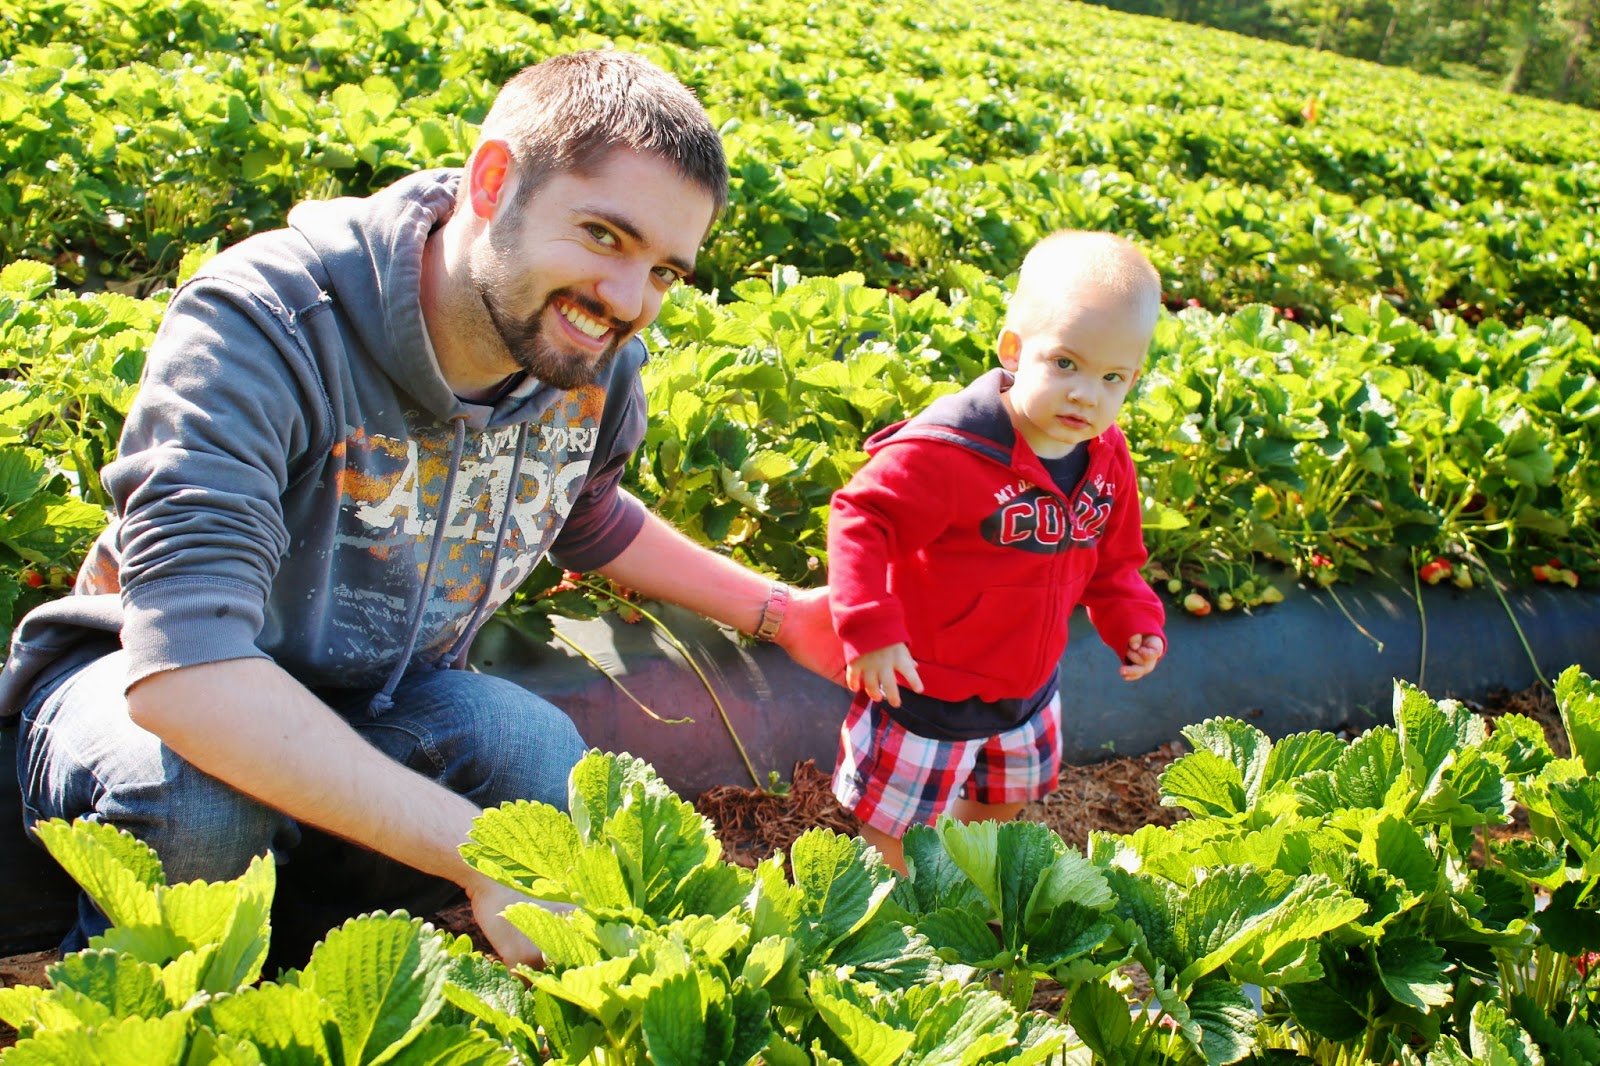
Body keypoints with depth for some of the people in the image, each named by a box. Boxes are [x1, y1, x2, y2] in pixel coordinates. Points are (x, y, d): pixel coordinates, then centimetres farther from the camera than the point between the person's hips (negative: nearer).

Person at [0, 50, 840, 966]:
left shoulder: (597, 359, -11)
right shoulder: (263, 326, -32)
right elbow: (184, 663, -43)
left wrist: (781, 614, 9)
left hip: (377, 703, 4)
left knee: (536, 747, -27)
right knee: (198, 795, -38)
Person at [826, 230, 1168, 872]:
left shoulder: (1107, 461, -5)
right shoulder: (946, 452, -29)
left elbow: (1111, 560, 10)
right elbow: (860, 521, -26)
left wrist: (1133, 620, -5)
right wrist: (870, 629, -33)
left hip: (1027, 687, 7)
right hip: (924, 686, -7)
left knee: (999, 804, 29)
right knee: (891, 825, 8)